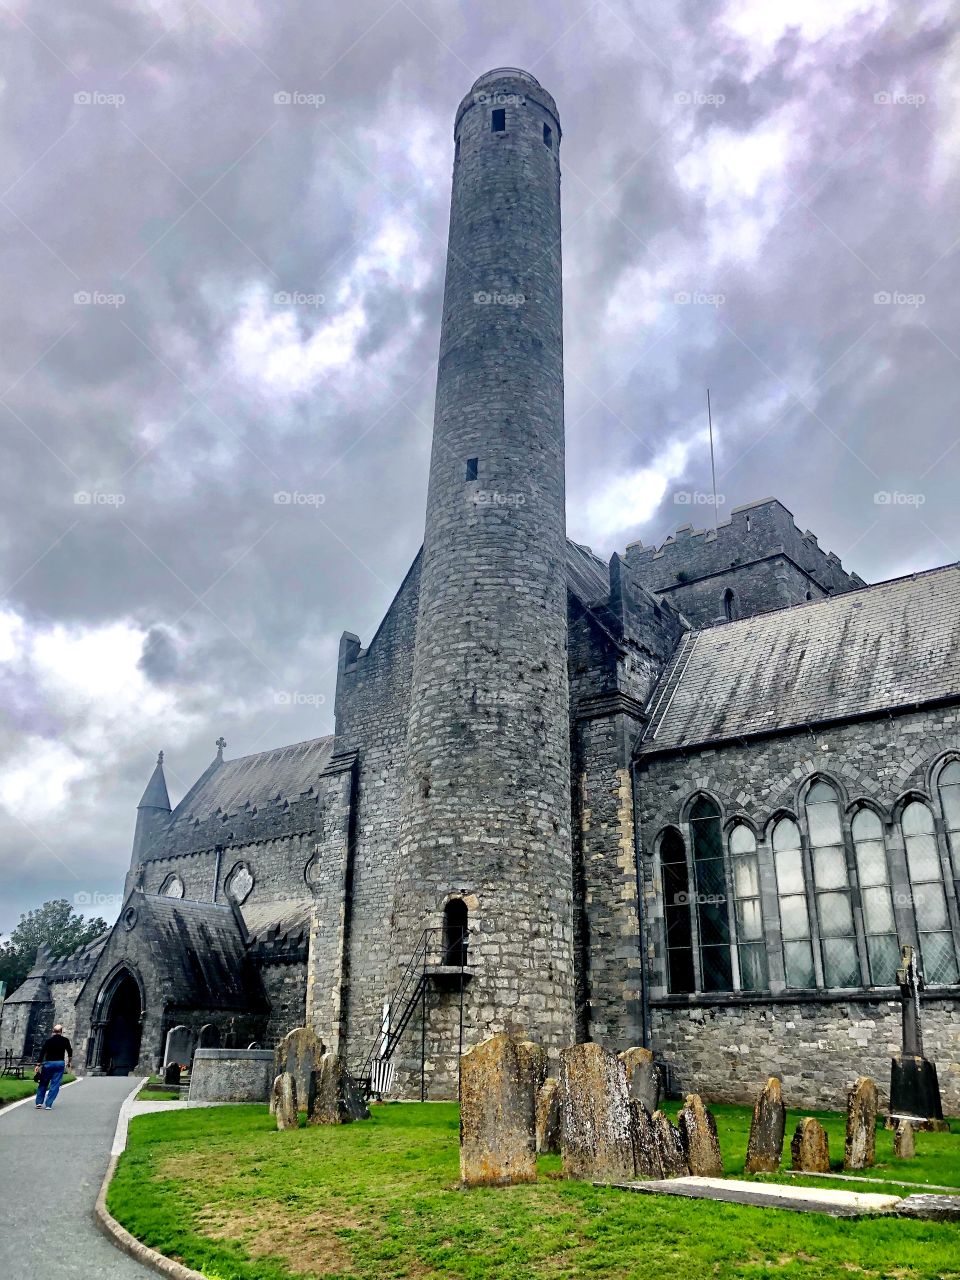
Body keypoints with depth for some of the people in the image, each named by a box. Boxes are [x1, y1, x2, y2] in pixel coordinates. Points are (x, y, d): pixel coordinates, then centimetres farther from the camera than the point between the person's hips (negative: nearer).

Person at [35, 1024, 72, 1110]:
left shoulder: (48, 1040, 2)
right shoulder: (65, 1040, 2)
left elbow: (42, 1052, -5)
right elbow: (70, 1052, 4)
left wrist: (38, 1064, -5)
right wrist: (69, 1062, 18)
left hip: (48, 1063, 1)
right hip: (59, 1063, -1)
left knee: (43, 1083, 14)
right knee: (55, 1085, 0)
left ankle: (39, 1103, 10)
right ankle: (48, 1104, -5)